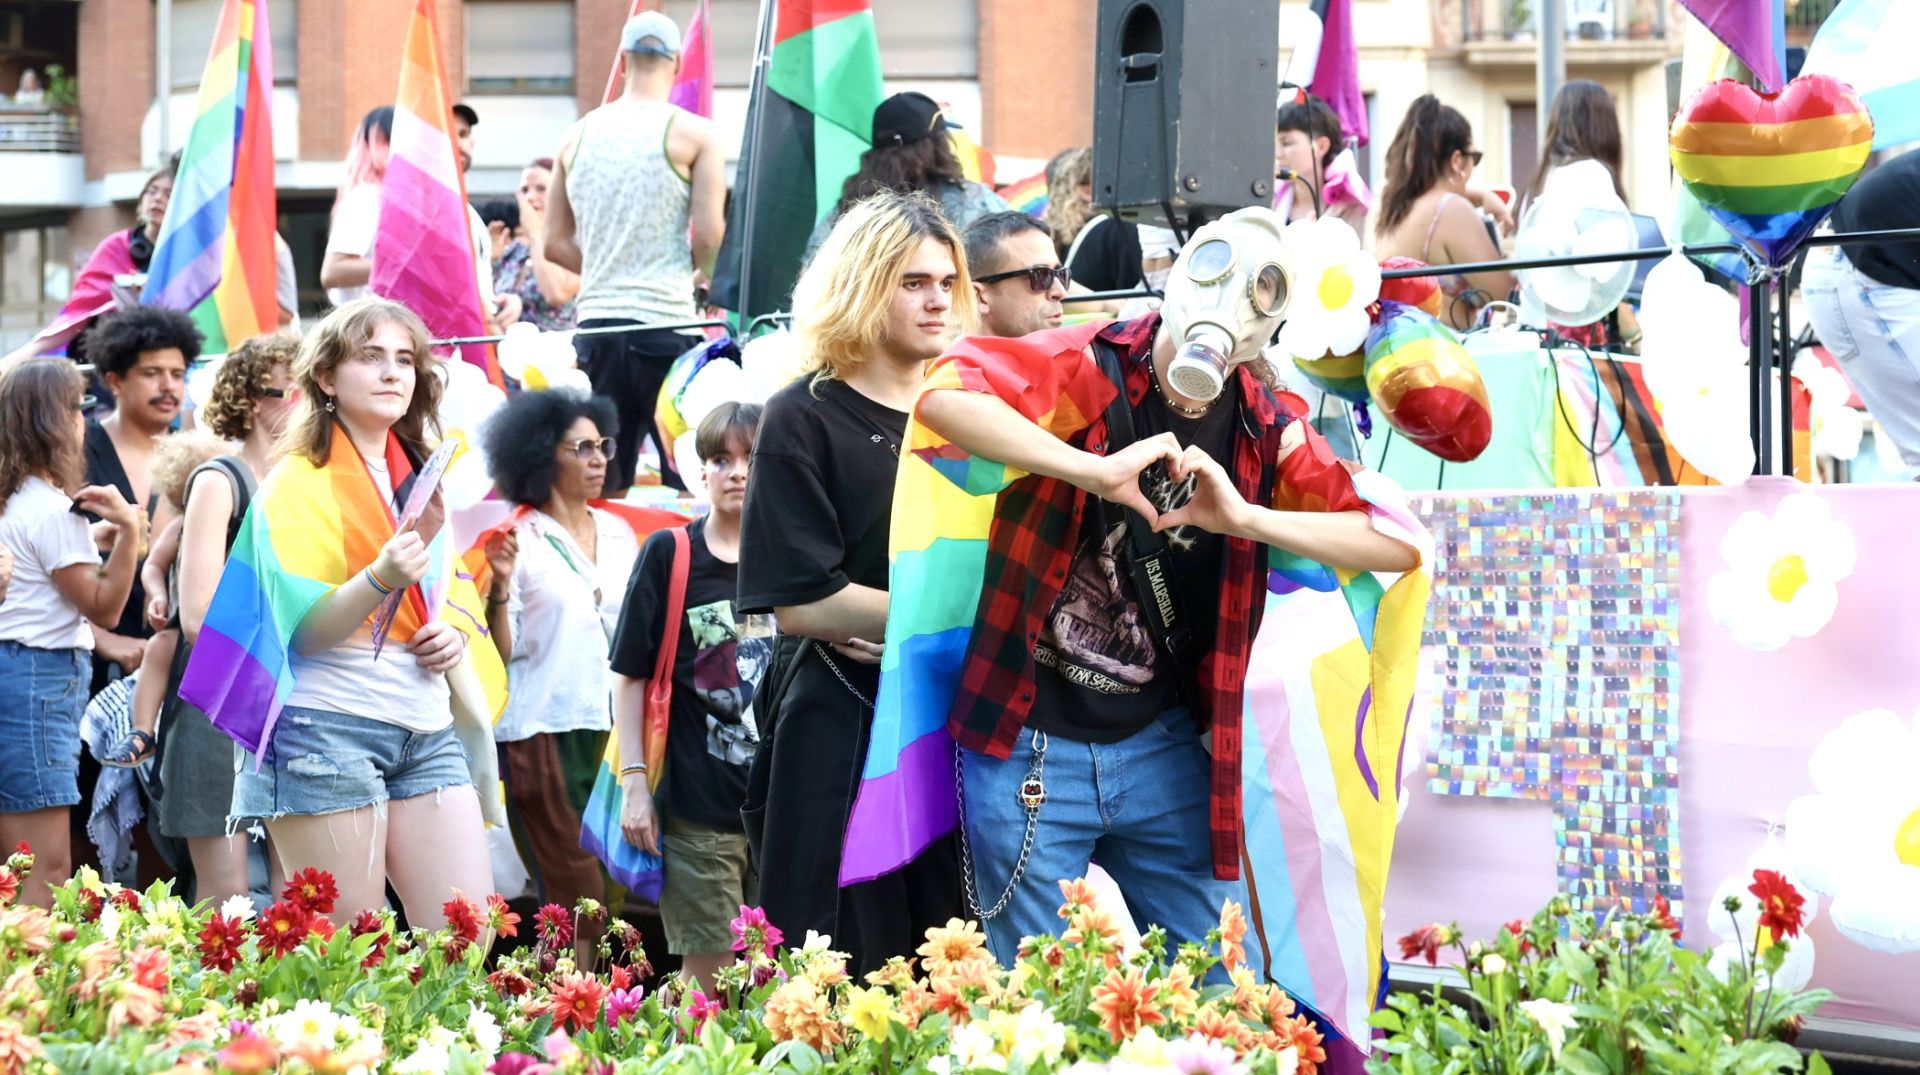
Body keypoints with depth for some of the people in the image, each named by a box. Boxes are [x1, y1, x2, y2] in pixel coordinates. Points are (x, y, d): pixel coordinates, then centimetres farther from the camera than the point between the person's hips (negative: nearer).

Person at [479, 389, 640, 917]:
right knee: (579, 898, -8)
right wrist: (500, 584, -20)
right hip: (545, 730, -5)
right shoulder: (520, 539, -3)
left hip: (612, 729, 5)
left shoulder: (618, 533, 13)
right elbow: (502, 651, -7)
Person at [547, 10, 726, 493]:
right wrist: (701, 274, 9)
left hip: (596, 319, 4)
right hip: (666, 320, -4)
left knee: (602, 481, 8)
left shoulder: (578, 136, 9)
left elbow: (557, 244, 11)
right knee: (688, 477, 0)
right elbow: (709, 233, -11)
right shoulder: (694, 134, -4)